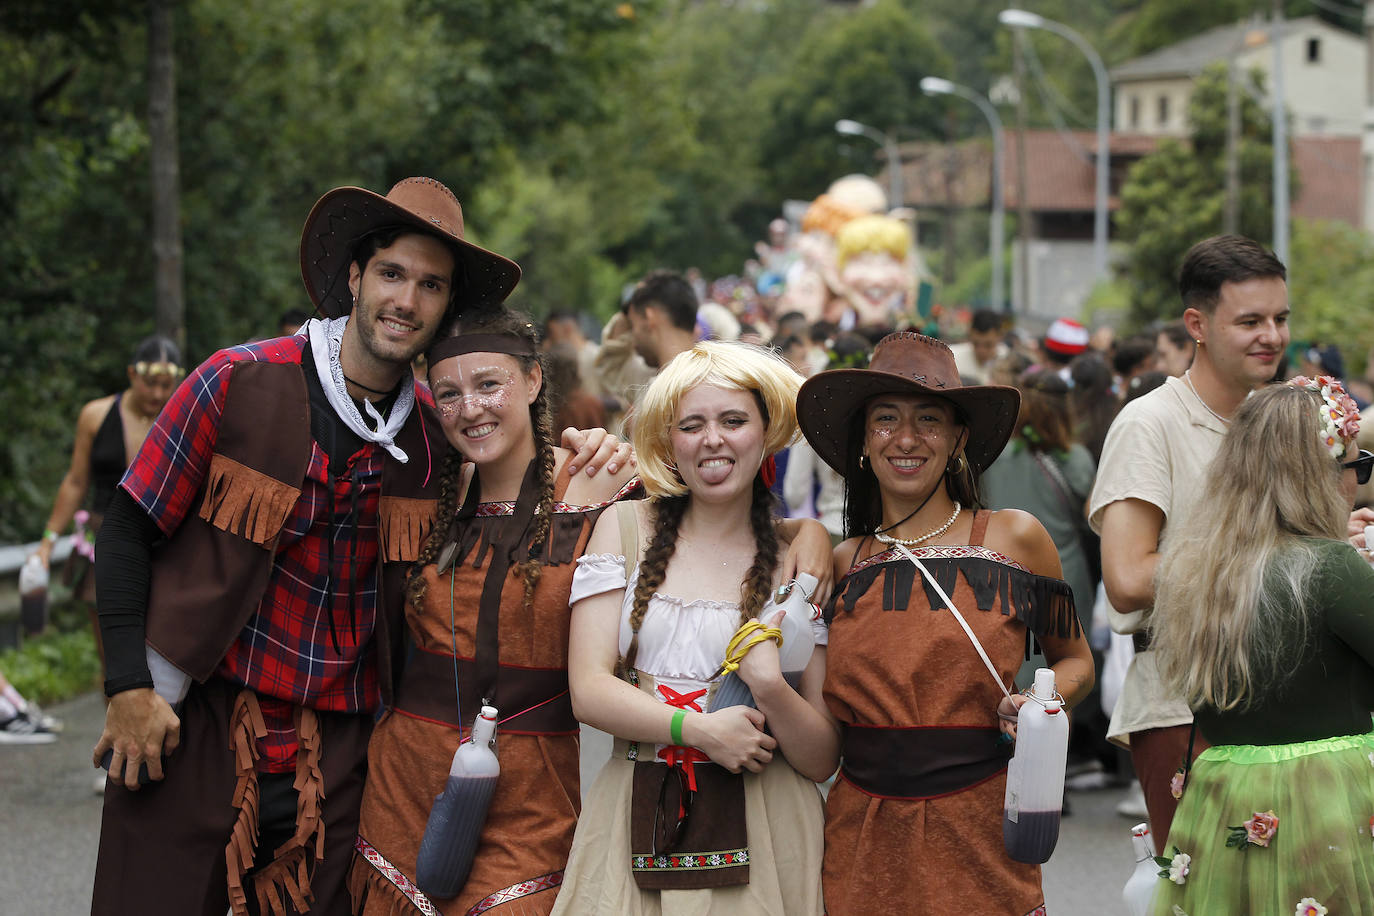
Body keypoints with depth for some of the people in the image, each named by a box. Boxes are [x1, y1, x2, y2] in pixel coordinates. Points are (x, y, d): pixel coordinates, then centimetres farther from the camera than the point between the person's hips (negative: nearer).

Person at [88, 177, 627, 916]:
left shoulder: (439, 433, 4)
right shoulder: (239, 384, -7)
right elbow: (127, 533, -3)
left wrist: (576, 475, -5)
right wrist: (128, 688, -10)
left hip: (334, 756, 3)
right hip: (191, 726, -3)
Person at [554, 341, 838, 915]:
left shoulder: (800, 560, 2)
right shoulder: (624, 530, 6)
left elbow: (822, 760, 0)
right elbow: (589, 690, -3)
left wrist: (770, 687, -19)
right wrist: (698, 728, -15)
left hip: (761, 837, -1)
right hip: (634, 831, 1)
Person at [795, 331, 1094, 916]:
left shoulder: (1016, 539, 1)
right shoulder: (841, 564, 7)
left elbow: (1075, 662, 13)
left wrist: (1037, 706, -10)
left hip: (980, 844, -2)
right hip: (864, 845, 2)